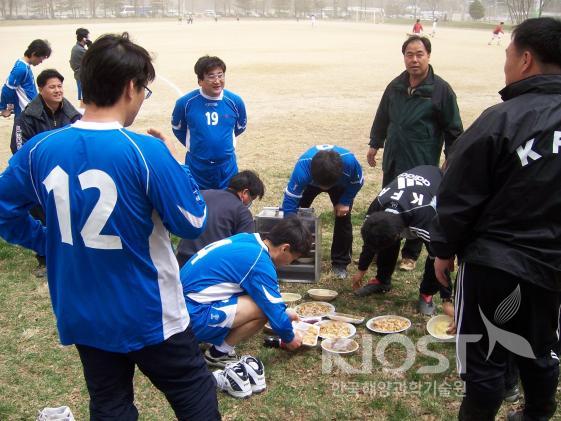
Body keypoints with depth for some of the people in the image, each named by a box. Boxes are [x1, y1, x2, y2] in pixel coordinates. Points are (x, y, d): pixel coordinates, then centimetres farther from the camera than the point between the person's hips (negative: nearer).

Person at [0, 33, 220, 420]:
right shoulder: (146, 151, -22)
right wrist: (171, 163, -1)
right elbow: (193, 223, -12)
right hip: (149, 315, -4)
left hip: (82, 317, 5)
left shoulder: (39, 149, -6)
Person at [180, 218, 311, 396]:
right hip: (192, 316, -9)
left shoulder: (247, 240, 8)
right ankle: (219, 354, 1)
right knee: (262, 309, -16)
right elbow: (274, 310, -10)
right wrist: (289, 338, 9)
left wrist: (283, 313, 31)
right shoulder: (259, 263, -18)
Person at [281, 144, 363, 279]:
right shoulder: (302, 168, -47)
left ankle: (340, 263, 7)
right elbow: (290, 202, -40)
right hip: (310, 182, 0)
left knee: (343, 218, -9)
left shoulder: (349, 161, -45)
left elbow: (358, 182, -19)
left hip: (341, 183, 0)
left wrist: (345, 202, -21)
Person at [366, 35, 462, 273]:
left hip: (423, 164, -5)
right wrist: (375, 144, 19)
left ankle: (410, 255, 22)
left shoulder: (441, 90, -10)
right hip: (393, 160, 5)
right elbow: (382, 118, 17)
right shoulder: (395, 86, 4)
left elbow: (453, 129, -6)